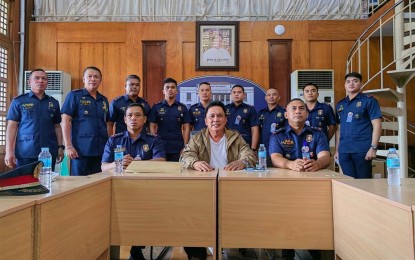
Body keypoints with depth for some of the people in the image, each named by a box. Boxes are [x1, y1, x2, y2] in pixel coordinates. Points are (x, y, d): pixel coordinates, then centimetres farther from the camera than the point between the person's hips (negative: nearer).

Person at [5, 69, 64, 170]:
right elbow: (12, 126, 1)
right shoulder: (18, 101, 4)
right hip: (25, 152, -2)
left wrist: (60, 147, 6)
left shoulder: (54, 103, 11)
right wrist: (9, 151, -6)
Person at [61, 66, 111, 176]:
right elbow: (65, 121, -5)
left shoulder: (104, 100, 14)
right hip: (81, 150, -4)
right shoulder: (74, 95, 1)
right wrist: (68, 146, -12)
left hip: (101, 150, 5)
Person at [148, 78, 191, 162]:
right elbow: (152, 127, 3)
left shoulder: (183, 108, 5)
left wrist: (185, 147, -4)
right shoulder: (156, 107, 4)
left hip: (178, 148, 0)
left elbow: (186, 128, 4)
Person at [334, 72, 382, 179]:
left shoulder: (369, 101, 2)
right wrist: (337, 150, 13)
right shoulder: (340, 104, 15)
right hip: (343, 151, 4)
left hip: (362, 149, -4)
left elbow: (377, 125, -4)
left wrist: (373, 147, -13)